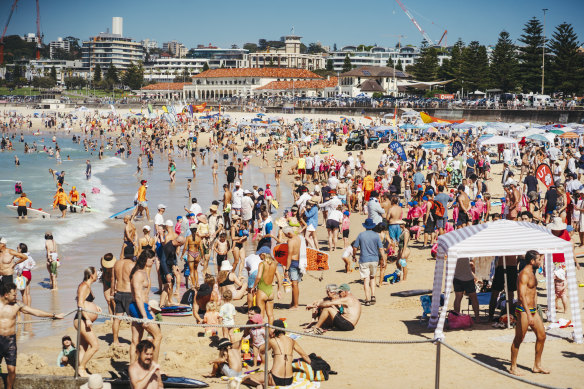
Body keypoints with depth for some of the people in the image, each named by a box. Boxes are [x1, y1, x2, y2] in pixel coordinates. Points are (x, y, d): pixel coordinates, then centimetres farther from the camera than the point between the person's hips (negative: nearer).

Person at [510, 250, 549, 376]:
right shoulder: (524, 275, -16)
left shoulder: (532, 273, 15)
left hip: (533, 310, 10)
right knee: (518, 339, -1)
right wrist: (529, 315, -28)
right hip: (523, 311, -10)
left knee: (542, 336, 8)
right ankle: (513, 367, 9)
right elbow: (522, 296, -24)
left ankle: (537, 366, 18)